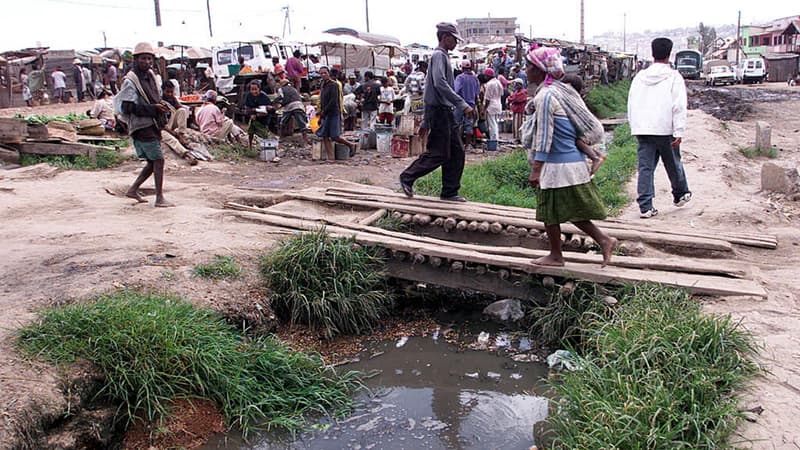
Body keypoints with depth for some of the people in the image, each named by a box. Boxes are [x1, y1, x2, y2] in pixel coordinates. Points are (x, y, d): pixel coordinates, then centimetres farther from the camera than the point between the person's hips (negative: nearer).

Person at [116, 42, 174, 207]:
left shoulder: (151, 75, 13)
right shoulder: (130, 81, -12)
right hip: (142, 126, -9)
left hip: (153, 125, 9)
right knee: (158, 160, -10)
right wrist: (152, 108, -21)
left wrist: (161, 105, 4)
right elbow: (127, 107, -18)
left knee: (153, 162, 13)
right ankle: (159, 198, -3)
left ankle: (133, 190, 25)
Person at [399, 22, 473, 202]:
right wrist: (463, 104, -27)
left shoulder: (444, 56, 22)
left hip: (446, 112, 10)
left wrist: (425, 122, 22)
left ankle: (450, 192, 12)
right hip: (439, 111, -10)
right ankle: (407, 177, 9)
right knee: (438, 154, -5)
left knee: (457, 152, 7)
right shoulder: (439, 55, -9)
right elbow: (440, 84, -25)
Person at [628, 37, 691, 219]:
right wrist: (679, 132, -10)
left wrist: (634, 126, 21)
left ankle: (645, 206, -2)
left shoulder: (640, 76, 9)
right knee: (673, 164, 16)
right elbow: (679, 107, -10)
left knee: (645, 167, 2)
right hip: (665, 130, -3)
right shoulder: (673, 77, -4)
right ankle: (680, 194, 36)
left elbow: (631, 104, 13)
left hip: (642, 130, 3)